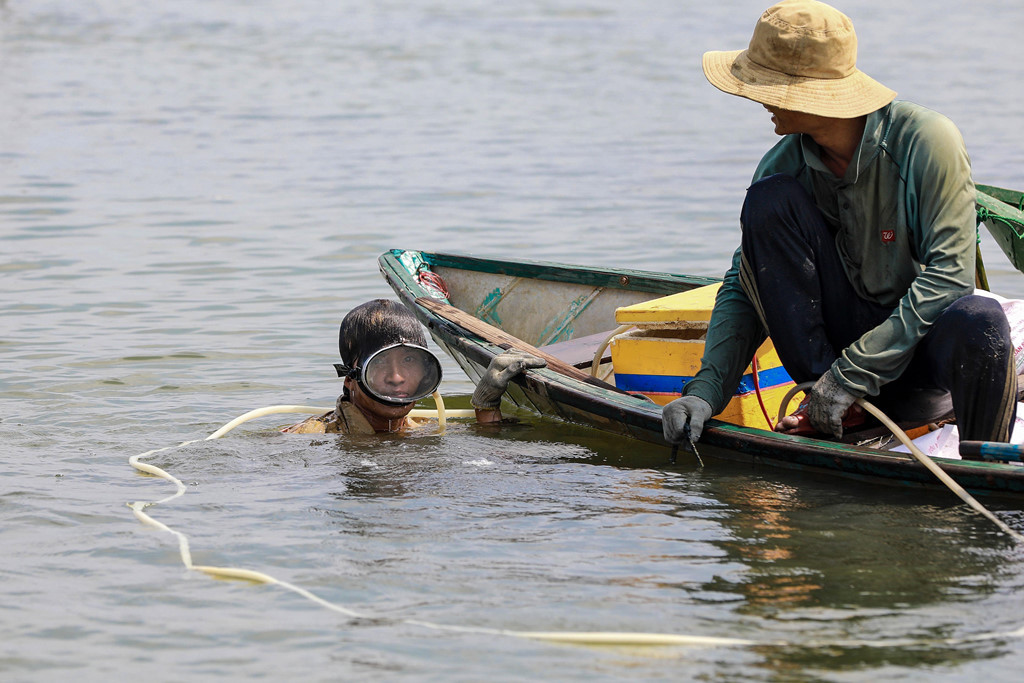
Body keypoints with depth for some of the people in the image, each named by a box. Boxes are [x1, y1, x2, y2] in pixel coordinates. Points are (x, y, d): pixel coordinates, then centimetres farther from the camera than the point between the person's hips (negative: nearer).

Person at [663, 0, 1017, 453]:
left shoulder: (927, 140, -18)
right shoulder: (783, 166, -6)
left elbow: (949, 274, -22)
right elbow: (742, 288, -1)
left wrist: (852, 374, -26)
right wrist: (706, 390, -18)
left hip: (922, 348, -3)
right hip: (839, 337, 3)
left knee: (979, 320, -40)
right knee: (768, 199, -18)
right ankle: (826, 400, -15)